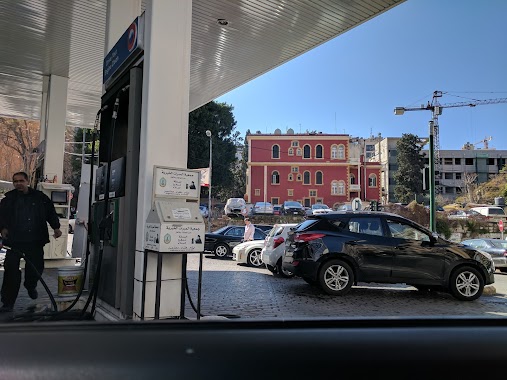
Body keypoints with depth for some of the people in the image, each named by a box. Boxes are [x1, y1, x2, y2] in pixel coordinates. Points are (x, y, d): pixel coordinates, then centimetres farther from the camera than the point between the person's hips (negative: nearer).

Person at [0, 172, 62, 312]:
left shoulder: (39, 197, 6)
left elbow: (51, 212, 11)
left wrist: (56, 227, 1)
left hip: (35, 241, 1)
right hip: (14, 241, -1)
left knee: (36, 267, 9)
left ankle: (30, 286, 44)